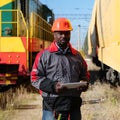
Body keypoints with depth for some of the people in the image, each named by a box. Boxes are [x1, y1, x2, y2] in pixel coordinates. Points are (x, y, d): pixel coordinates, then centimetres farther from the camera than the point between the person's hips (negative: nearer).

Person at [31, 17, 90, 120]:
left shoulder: (77, 55, 13)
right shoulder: (44, 55, 1)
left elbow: (85, 74, 22)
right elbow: (35, 78, -2)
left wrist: (84, 84, -2)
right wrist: (52, 86, -16)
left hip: (74, 104, 4)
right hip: (52, 105, -4)